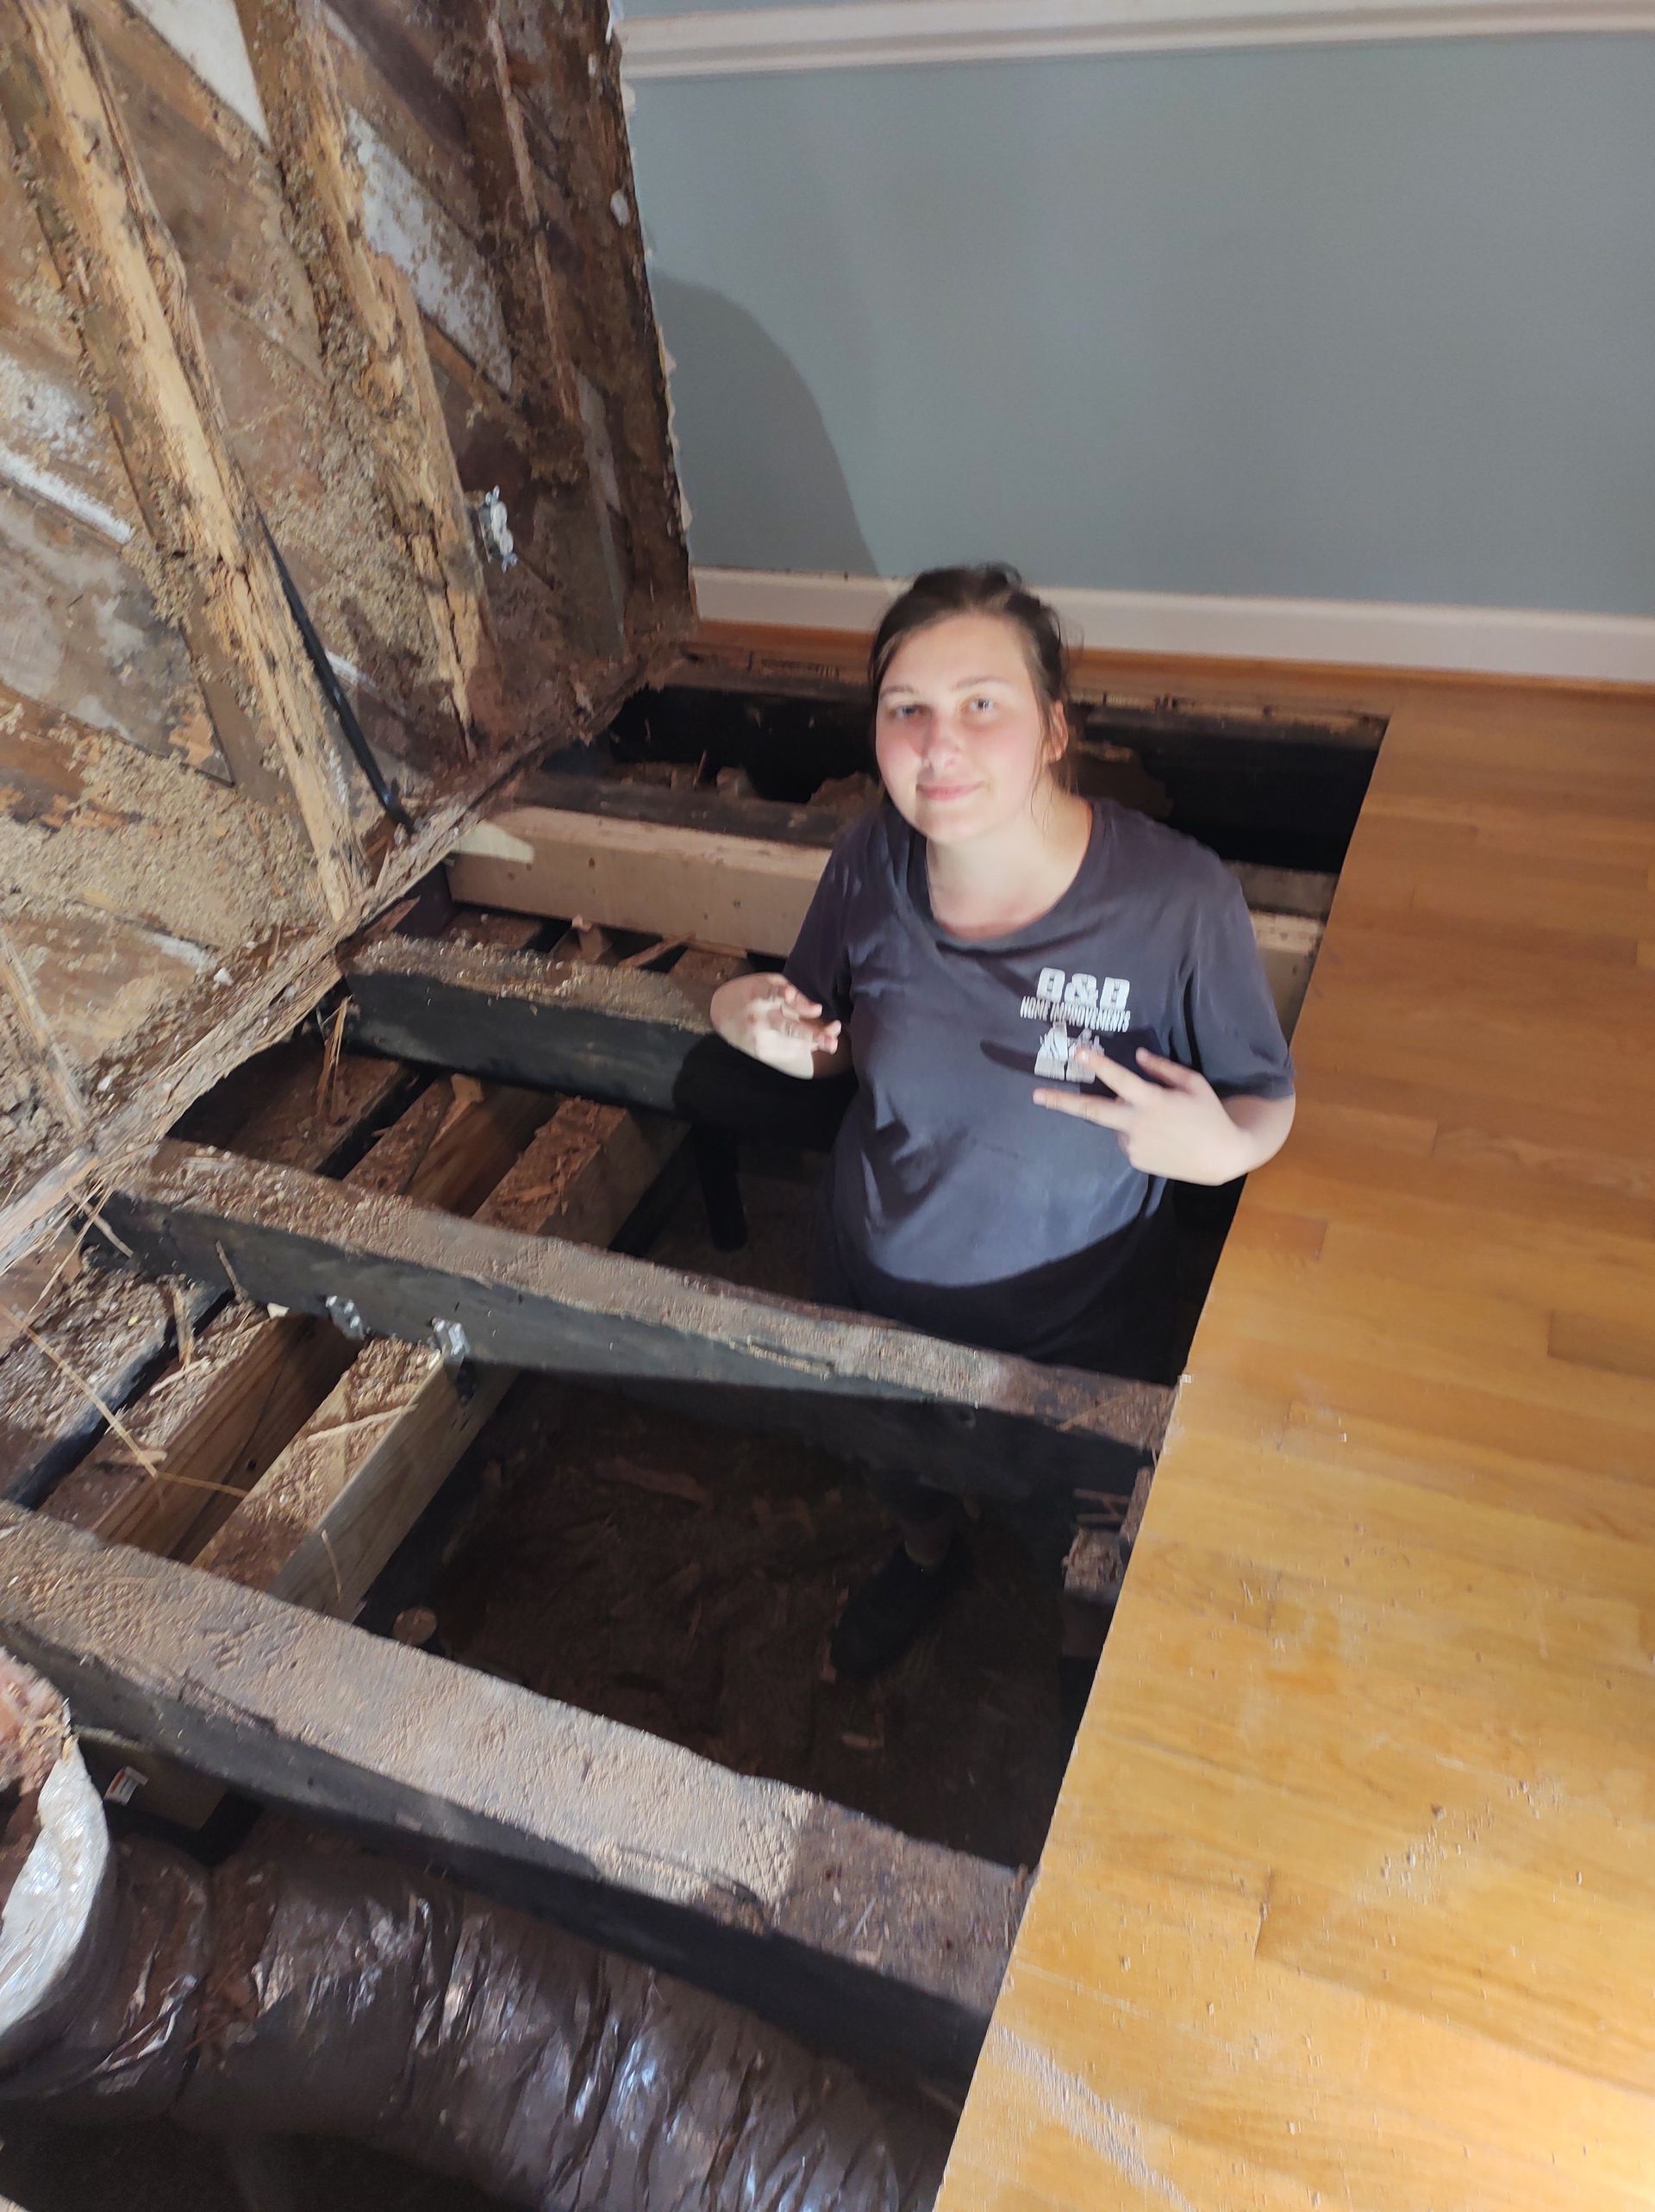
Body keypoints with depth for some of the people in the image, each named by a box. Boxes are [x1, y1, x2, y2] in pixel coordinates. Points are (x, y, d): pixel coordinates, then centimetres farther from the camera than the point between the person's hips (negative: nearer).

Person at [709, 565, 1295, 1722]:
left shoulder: (1178, 899, -30)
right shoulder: (872, 865, -18)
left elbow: (1267, 1098, -15)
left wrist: (1222, 1143, -38)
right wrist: (756, 1020, -22)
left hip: (1080, 1320, -3)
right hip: (878, 1279, 3)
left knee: (1079, 1526, 25)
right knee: (902, 1460, 33)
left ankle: (1087, 1645, 63)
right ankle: (930, 1554, 70)